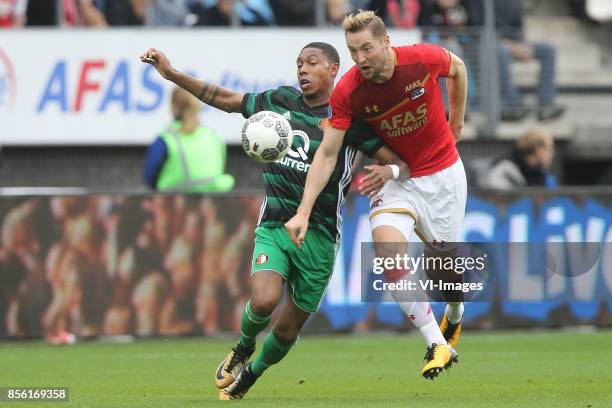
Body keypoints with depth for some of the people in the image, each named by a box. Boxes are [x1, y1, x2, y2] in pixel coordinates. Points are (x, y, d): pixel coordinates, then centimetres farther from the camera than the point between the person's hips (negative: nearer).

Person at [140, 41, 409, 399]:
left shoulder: (348, 118, -3)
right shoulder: (281, 101, 8)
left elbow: (401, 164, -5)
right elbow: (227, 100, 19)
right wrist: (171, 74, 15)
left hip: (319, 236, -1)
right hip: (274, 226, 2)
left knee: (286, 332, 5)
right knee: (264, 301, -25)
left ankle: (250, 374, 37)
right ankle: (242, 349, 9)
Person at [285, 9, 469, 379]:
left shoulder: (424, 58, -22)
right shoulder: (347, 92, -20)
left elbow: (457, 68, 3)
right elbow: (327, 154, -18)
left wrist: (456, 121, 12)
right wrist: (304, 211, -25)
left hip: (442, 172, 0)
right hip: (396, 178, 0)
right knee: (387, 249, -23)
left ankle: (455, 317, 46)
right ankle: (438, 346, -16)